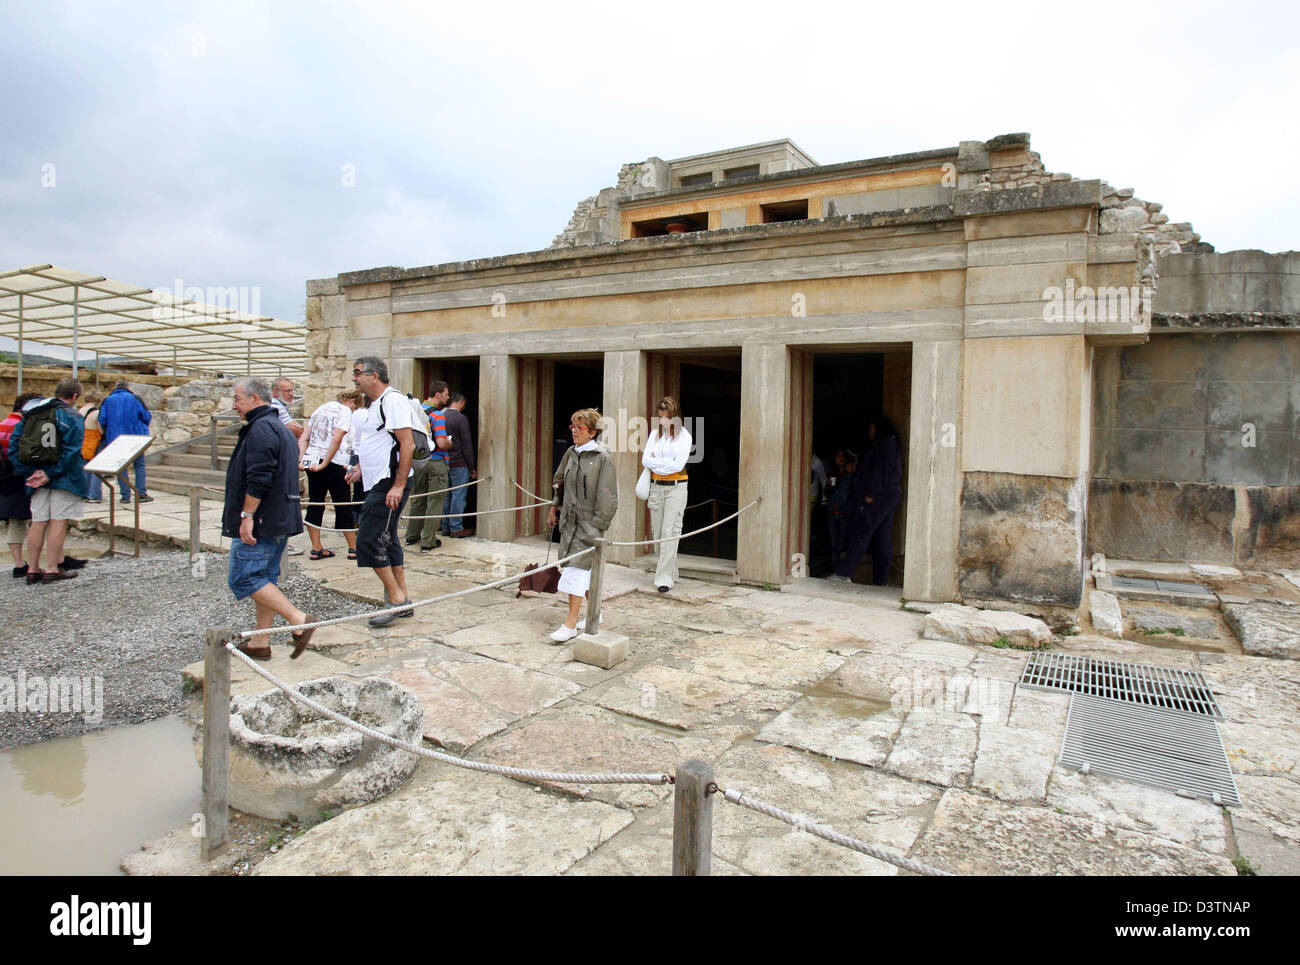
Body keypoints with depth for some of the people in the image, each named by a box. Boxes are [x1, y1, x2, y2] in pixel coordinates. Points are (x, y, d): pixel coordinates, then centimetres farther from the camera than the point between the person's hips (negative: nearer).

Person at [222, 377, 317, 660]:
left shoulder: (260, 428, -13)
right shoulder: (280, 428, 20)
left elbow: (258, 479, -23)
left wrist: (247, 515, -21)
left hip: (260, 521, -10)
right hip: (280, 520, 10)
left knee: (243, 578, -8)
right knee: (265, 578, 13)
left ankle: (299, 619, -14)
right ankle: (260, 642, 18)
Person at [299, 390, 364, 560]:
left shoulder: (320, 409, 21)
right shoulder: (344, 411, -3)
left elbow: (303, 438, 14)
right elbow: (336, 439, -18)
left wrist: (302, 459, 4)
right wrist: (325, 463, -16)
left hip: (312, 461, 7)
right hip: (334, 463, -7)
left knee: (315, 504, 9)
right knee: (343, 506, 2)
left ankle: (316, 549, 11)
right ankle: (353, 548, 10)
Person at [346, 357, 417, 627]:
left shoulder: (392, 400, -13)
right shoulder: (376, 405, 19)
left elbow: (407, 445, -20)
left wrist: (398, 486, -25)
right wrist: (360, 467, 17)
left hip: (389, 485, -11)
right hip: (377, 484, 11)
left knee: (368, 541, -11)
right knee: (387, 542, 13)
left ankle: (397, 599, -2)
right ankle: (402, 601, 20)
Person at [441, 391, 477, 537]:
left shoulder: (441, 416, 9)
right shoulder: (461, 418, -12)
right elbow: (467, 445, -12)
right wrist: (472, 467, -7)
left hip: (444, 463, 7)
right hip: (458, 463, -7)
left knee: (447, 496, 13)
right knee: (459, 496, -2)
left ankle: (446, 526, 18)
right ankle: (456, 528, 0)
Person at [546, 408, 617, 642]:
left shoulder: (602, 458, -11)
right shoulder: (571, 453, 8)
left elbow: (607, 496, -11)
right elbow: (560, 482, 21)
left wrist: (598, 525, -13)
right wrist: (554, 508, 19)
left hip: (589, 522, -6)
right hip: (570, 519, 6)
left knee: (578, 566, -8)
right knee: (586, 570, 14)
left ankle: (571, 624, -3)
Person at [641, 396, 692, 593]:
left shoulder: (684, 435, -2)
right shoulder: (655, 434, 11)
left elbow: (679, 464, -12)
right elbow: (645, 460, 3)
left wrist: (656, 461, -5)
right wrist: (666, 463, -8)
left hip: (676, 487, -5)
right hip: (656, 486, 5)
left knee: (670, 532, -9)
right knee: (657, 532, 6)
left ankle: (665, 578, -8)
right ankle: (670, 572, 19)